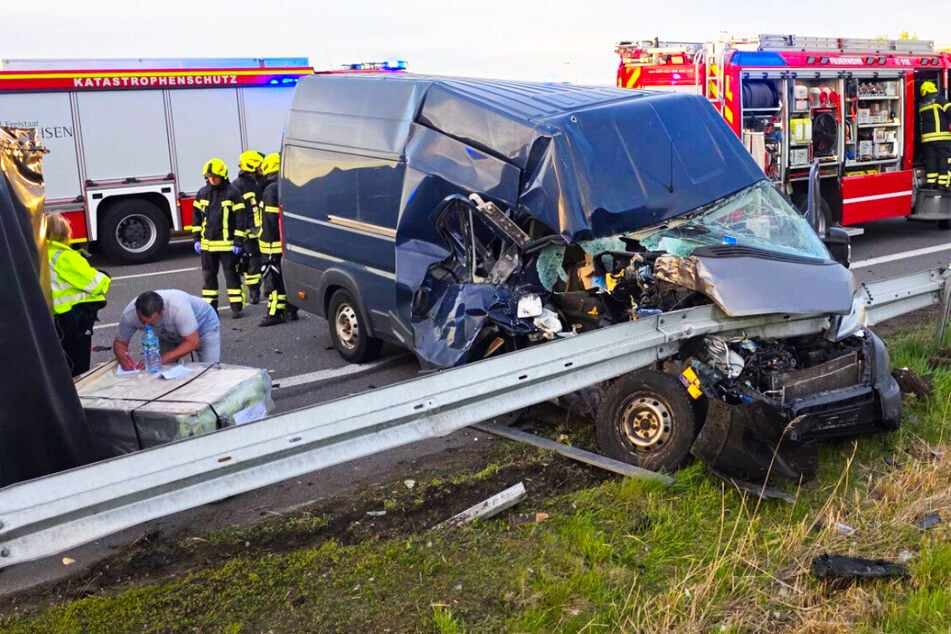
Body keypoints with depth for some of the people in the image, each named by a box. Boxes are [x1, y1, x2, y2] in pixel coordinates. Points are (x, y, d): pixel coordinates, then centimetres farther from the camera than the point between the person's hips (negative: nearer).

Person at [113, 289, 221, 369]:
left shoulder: (178, 308, -42)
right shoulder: (129, 314, -29)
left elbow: (192, 343, -36)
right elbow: (120, 342, -13)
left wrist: (160, 360, -43)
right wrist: (122, 358, -36)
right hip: (168, 336, 4)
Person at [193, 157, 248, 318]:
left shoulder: (232, 193, -7)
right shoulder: (202, 193, 7)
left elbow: (240, 219, -8)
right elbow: (197, 217, 14)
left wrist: (238, 242, -11)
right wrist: (196, 238, 8)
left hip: (227, 243, -5)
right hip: (207, 243, 5)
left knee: (231, 274, 2)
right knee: (208, 275, 10)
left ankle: (236, 306, 9)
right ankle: (210, 306, 18)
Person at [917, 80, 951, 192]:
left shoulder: (921, 104, 14)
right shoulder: (939, 99, -3)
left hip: (927, 137, 5)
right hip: (941, 136, -5)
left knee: (930, 159, 9)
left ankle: (931, 182, 8)